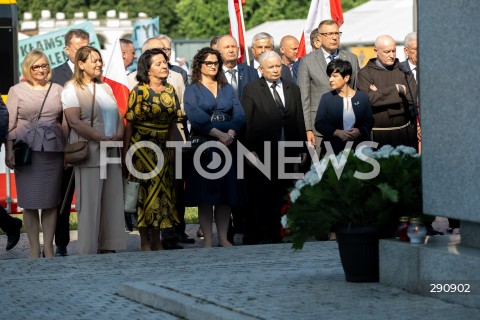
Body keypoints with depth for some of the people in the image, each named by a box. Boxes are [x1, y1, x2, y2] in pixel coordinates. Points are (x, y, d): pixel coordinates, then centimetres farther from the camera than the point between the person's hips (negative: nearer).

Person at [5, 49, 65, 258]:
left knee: (51, 200, 2)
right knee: (30, 201, -1)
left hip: (52, 151, 1)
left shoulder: (58, 90, 10)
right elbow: (10, 123, 3)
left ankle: (48, 247, 8)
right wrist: (9, 151, -5)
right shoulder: (17, 91, 6)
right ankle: (34, 249, 5)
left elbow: (65, 122, 11)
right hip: (26, 150, -1)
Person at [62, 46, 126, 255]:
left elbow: (118, 114, 15)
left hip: (112, 152, 6)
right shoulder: (72, 89, -4)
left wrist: (119, 134, -7)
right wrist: (102, 139, -20)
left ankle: (109, 247, 12)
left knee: (112, 200, 5)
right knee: (90, 203, -4)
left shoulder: (105, 88, 17)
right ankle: (88, 251, 1)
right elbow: (75, 121, -15)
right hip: (90, 153, -6)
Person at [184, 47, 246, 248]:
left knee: (226, 194, 2)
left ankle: (223, 238, 7)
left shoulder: (227, 89, 16)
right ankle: (208, 240, -3)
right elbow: (196, 117, -12)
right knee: (205, 195, -4)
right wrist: (219, 134, -19)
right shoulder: (192, 90, 3)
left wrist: (230, 135, -14)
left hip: (228, 146, 4)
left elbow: (239, 114, 4)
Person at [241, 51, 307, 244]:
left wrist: (303, 148, 9)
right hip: (261, 153, -4)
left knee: (280, 197, 5)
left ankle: (275, 234, 12)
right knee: (258, 197, -1)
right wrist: (250, 150, -11)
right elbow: (246, 122, -3)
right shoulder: (251, 90, 1)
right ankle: (254, 236, 5)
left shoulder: (293, 89, 14)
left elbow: (300, 120, 14)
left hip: (287, 152, 4)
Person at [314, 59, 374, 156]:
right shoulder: (326, 98, 2)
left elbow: (369, 122, 4)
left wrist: (359, 131, -16)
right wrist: (337, 132, -15)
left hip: (358, 147, 0)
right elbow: (319, 123, -1)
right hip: (332, 149, 0)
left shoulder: (362, 97, 4)